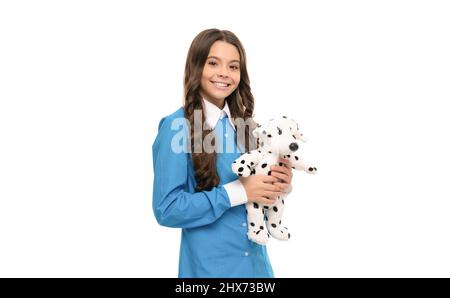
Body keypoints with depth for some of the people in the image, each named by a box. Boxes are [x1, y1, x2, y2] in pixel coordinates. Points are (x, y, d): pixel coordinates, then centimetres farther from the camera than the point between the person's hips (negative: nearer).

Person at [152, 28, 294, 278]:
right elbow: (166, 209, -18)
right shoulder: (177, 127, -16)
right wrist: (238, 192, -23)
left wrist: (278, 185, -11)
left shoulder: (243, 122, 2)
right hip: (208, 264, -5)